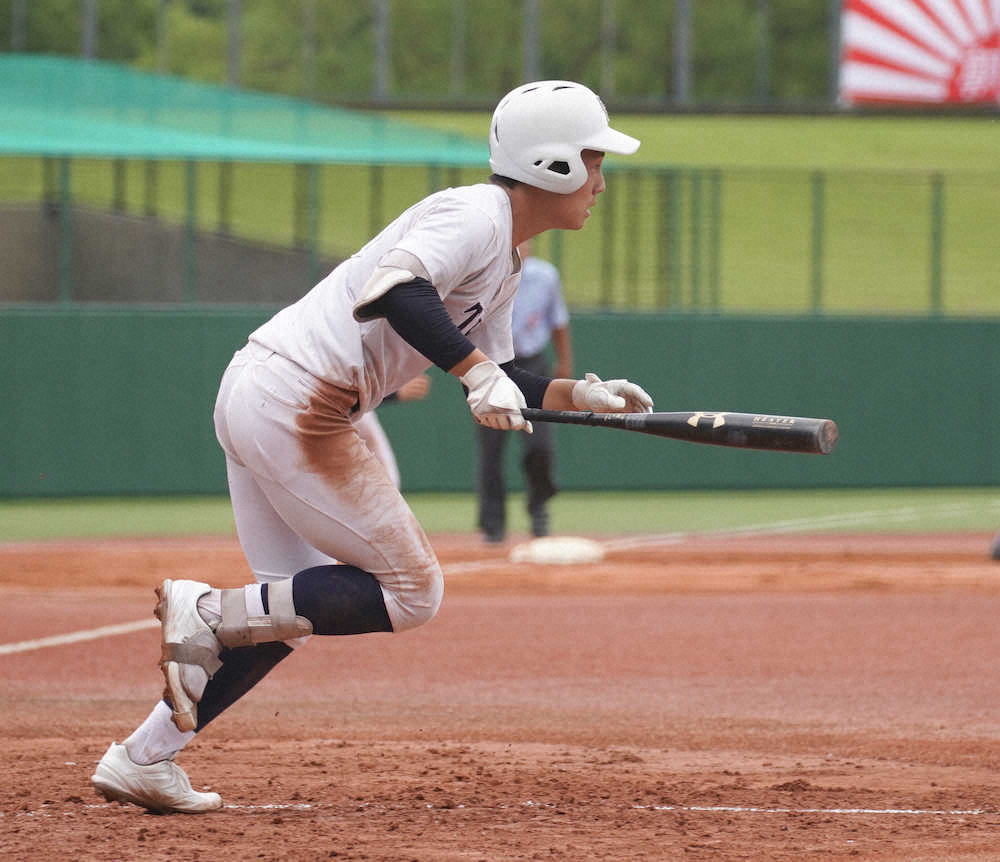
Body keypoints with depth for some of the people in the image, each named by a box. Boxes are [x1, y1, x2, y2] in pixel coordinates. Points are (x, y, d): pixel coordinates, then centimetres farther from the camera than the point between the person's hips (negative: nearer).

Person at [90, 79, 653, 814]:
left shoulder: (506, 264, 20)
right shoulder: (476, 216, -12)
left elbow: (497, 388, 24)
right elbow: (396, 288, -30)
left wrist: (581, 394, 10)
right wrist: (478, 371, -36)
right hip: (298, 402, -10)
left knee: (298, 607, 15)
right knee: (411, 591, -4)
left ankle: (143, 759, 13)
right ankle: (208, 613, -8)